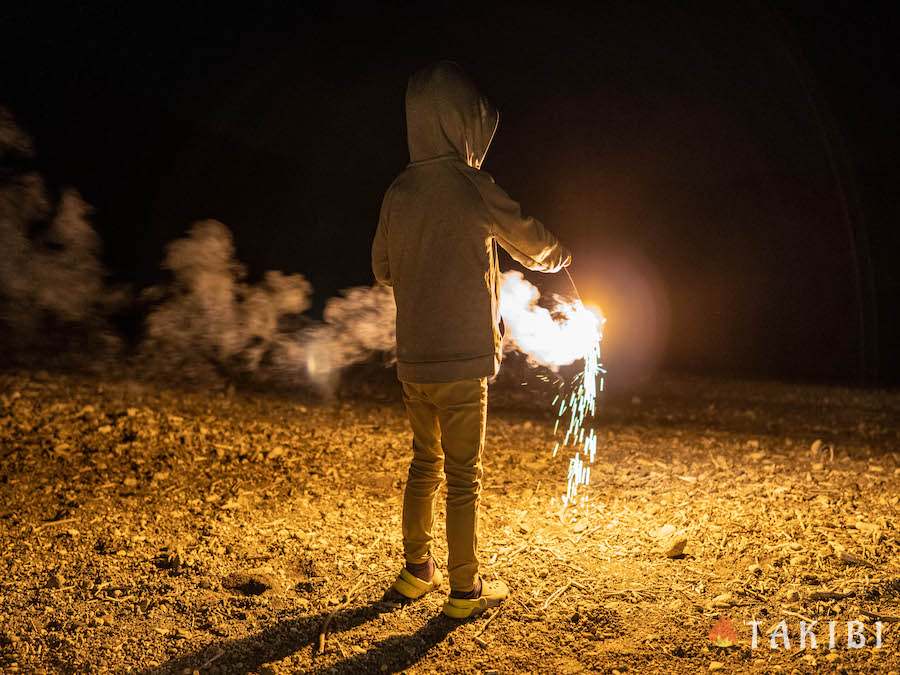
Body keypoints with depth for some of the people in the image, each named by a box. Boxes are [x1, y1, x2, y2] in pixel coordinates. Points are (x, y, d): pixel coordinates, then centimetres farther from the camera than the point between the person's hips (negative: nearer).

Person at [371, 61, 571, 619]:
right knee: (464, 475, 5)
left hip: (413, 358, 6)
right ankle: (465, 589, 16)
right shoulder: (473, 187, -12)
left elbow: (383, 270, 14)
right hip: (462, 359, -6)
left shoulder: (399, 191, 3)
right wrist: (561, 256, 26)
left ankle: (417, 570, 31)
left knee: (425, 464, 20)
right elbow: (532, 243, 4)